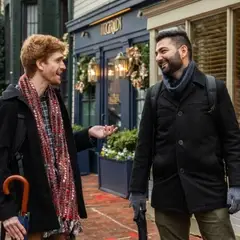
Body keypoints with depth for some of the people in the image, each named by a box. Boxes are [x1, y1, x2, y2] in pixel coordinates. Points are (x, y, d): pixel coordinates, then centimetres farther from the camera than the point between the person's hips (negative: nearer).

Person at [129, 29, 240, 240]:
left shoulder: (215, 88, 2)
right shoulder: (154, 95, 9)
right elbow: (145, 145, 9)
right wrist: (138, 189, 7)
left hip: (209, 189, -2)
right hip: (167, 191, 3)